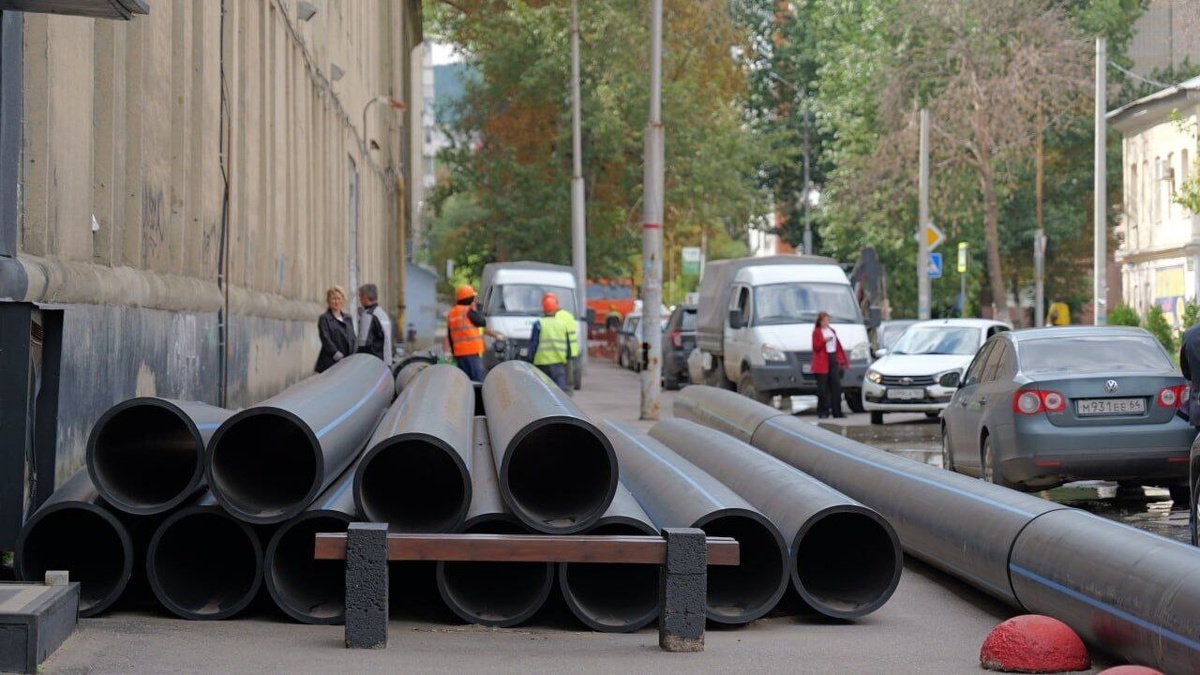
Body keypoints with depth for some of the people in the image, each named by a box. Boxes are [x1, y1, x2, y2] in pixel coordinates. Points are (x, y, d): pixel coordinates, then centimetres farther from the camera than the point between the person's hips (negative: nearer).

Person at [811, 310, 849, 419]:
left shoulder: (832, 331, 17)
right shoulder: (816, 332, -1)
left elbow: (838, 346, 17)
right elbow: (816, 347, -7)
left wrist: (841, 360, 10)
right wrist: (824, 341, -22)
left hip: (834, 360, 5)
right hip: (822, 362, -5)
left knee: (836, 386, 0)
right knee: (823, 389, -4)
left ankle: (837, 411, 2)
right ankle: (822, 411, 2)